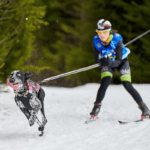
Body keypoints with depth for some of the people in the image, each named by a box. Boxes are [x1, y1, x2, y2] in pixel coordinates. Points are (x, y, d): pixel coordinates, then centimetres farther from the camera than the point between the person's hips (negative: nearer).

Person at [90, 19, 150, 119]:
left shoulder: (117, 40, -33)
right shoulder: (96, 42, -25)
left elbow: (118, 61, -32)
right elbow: (97, 59, -20)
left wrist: (111, 63, -54)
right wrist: (102, 61, -43)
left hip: (121, 61, -2)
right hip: (108, 64, 2)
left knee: (127, 86, -13)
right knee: (105, 83, -22)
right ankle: (96, 107, -9)